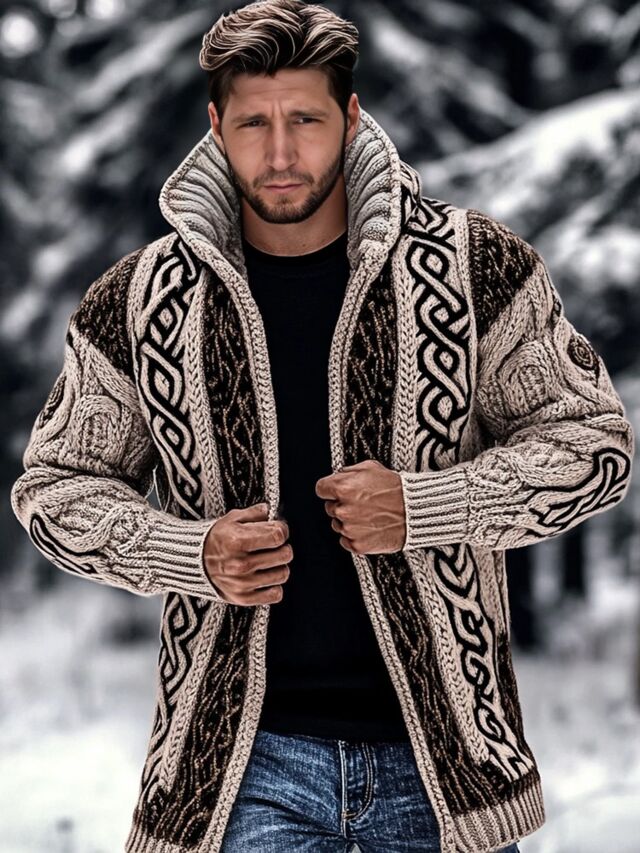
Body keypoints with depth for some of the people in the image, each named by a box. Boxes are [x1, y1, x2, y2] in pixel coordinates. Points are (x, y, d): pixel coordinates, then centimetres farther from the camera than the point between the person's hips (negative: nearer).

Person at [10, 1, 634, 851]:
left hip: (444, 750, 0)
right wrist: (195, 555, -9)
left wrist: (418, 506, -12)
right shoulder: (141, 301, 1)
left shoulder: (474, 265, -2)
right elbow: (54, 486, 10)